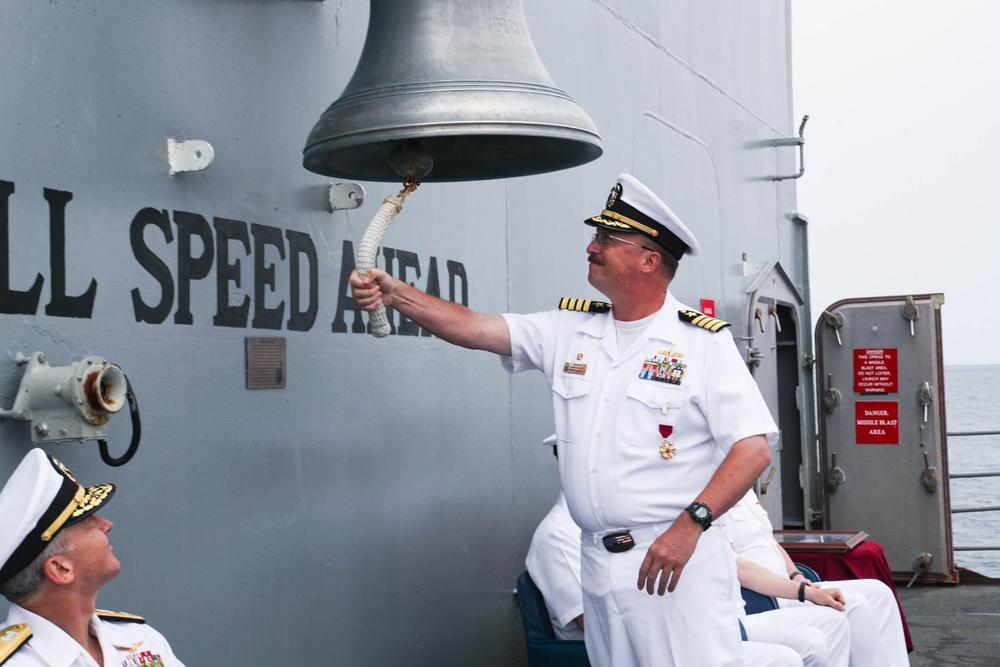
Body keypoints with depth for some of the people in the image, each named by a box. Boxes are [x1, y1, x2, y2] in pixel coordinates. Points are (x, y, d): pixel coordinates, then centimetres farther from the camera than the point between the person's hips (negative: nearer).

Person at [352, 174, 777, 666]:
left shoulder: (704, 342, -5)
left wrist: (690, 524, -19)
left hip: (676, 558, -5)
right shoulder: (570, 330, 10)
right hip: (599, 565, 5)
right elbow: (475, 328, 4)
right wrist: (394, 294, -9)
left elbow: (753, 449, -10)